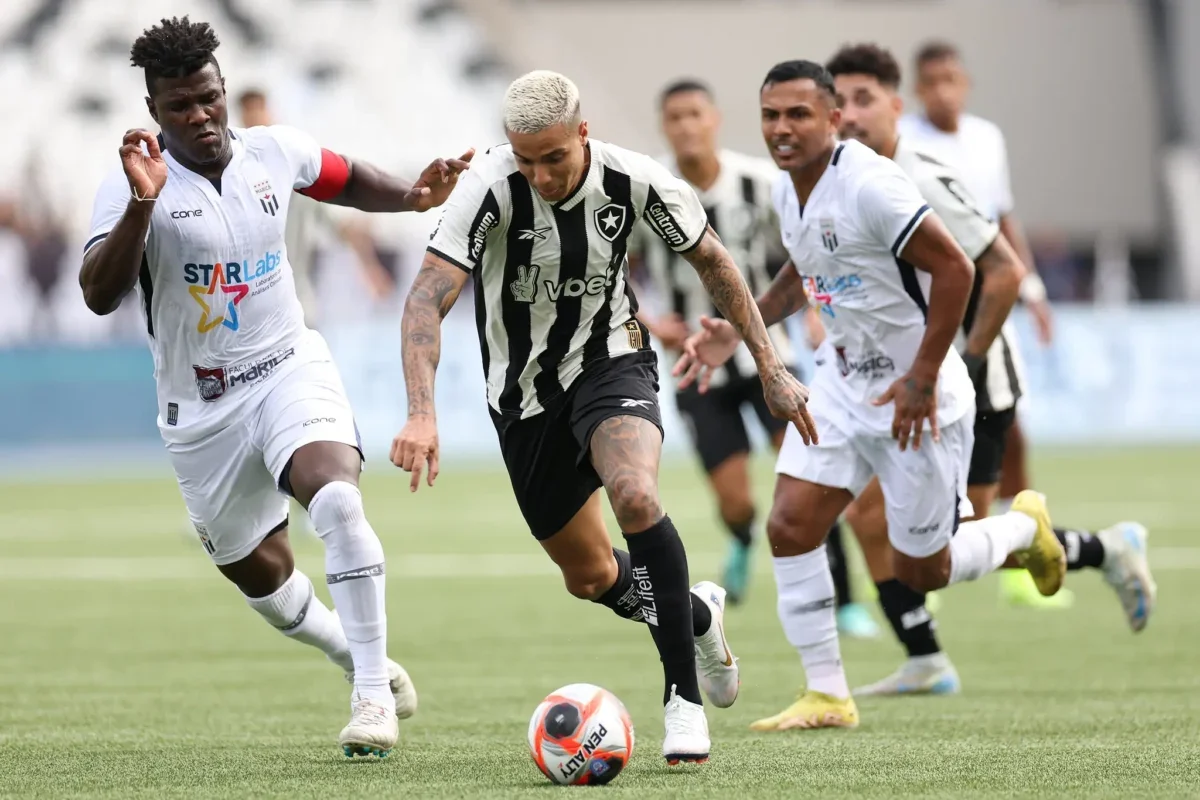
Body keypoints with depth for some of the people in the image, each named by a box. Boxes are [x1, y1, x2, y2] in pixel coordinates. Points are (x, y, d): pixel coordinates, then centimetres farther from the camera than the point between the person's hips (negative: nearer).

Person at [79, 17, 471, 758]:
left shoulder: (276, 151, -4)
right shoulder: (132, 182, -15)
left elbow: (348, 181, 18)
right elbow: (99, 296, -27)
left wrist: (414, 195, -2)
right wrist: (141, 203, -39)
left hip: (291, 369, 0)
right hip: (202, 408, 0)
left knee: (337, 497, -30)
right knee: (260, 573, 14)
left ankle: (374, 691, -25)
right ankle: (356, 652, 44)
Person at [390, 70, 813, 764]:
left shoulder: (633, 180, -20)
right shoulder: (491, 187, -25)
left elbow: (712, 261, -2)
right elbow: (428, 298, -31)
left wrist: (771, 368, -1)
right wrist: (422, 415, -45)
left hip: (611, 361, -1)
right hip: (525, 388, 1)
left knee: (636, 497, -32)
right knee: (589, 577, 11)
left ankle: (684, 694, -20)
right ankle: (699, 613, 45)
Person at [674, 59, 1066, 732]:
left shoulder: (869, 184, -25)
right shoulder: (789, 192, 3)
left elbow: (954, 268, -24)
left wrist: (922, 379, -23)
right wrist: (737, 333, 10)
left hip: (917, 398, -8)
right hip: (842, 383, 8)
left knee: (920, 571, 4)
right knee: (790, 526, -6)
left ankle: (1025, 527, 35)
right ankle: (828, 696, 4)